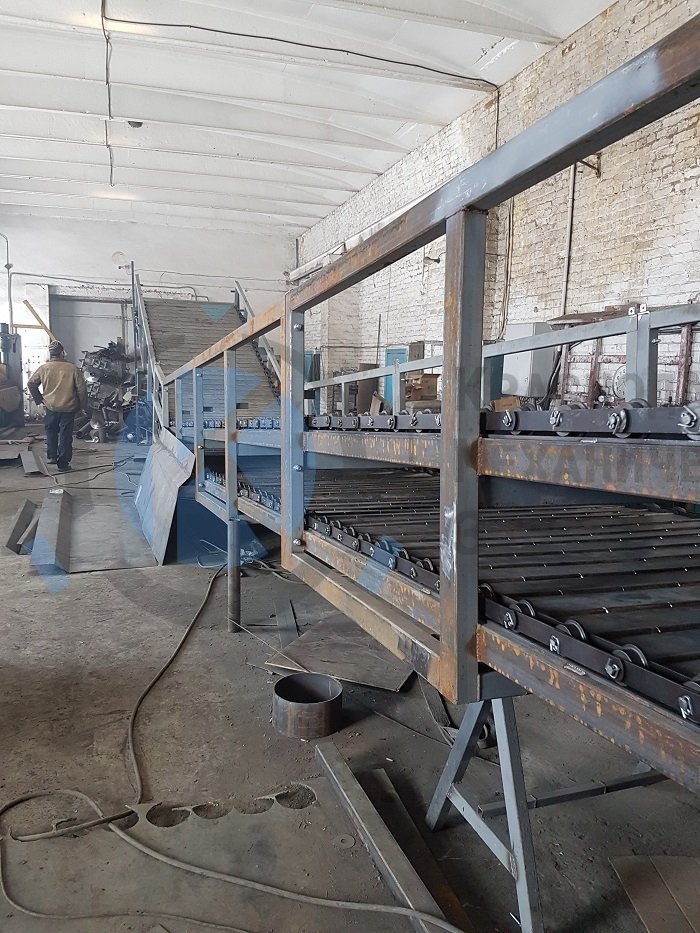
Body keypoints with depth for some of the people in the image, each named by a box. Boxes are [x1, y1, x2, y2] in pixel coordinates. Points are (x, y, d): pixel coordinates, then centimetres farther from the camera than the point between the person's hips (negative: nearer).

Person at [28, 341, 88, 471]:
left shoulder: (44, 368, -2)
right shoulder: (72, 368, -8)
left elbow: (31, 384, 3)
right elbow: (82, 388, -7)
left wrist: (39, 399, 14)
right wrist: (83, 405, 5)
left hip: (51, 407, 2)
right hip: (68, 408, -2)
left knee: (51, 431, 23)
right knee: (65, 435, 5)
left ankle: (52, 456, 23)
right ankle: (63, 463, 7)